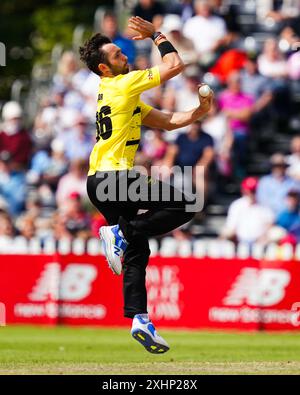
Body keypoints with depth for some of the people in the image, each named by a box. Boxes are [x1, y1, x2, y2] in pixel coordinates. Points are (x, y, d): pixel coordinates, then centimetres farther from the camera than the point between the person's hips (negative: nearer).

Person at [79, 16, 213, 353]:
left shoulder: (121, 95, 22)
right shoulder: (123, 85, -6)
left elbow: (167, 121, 20)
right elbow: (175, 65, -4)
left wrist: (198, 112, 7)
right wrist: (156, 35, 7)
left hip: (100, 182, 9)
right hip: (113, 176, -9)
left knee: (136, 252, 8)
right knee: (183, 206, -7)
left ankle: (140, 320, 1)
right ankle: (120, 232, -11)